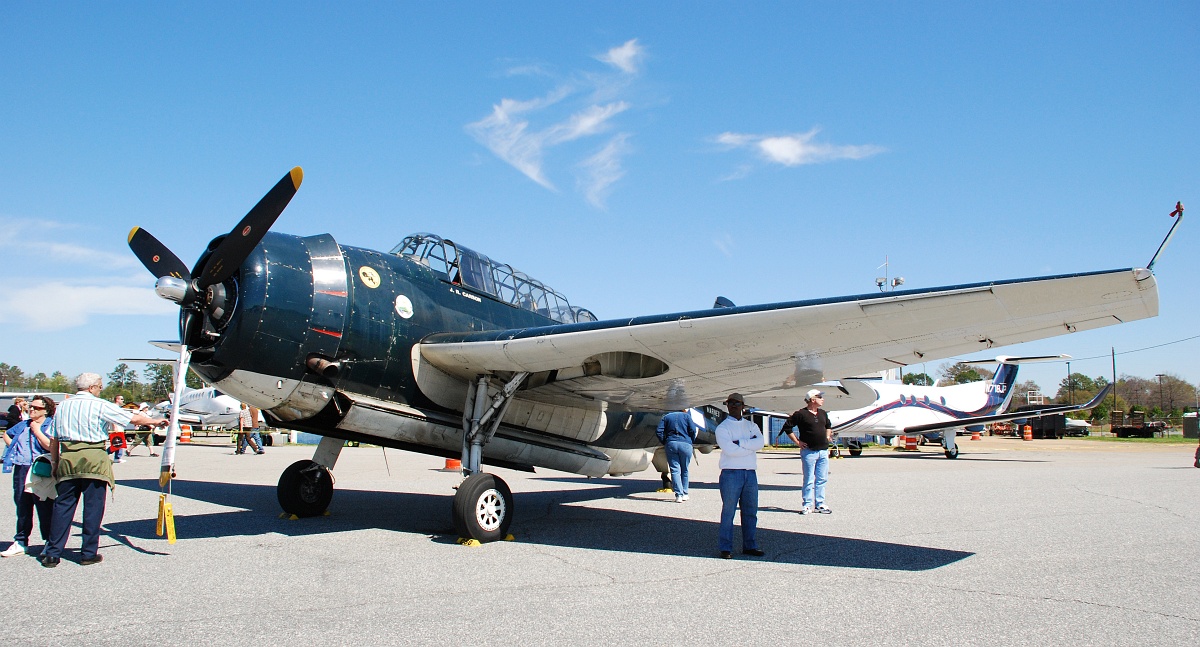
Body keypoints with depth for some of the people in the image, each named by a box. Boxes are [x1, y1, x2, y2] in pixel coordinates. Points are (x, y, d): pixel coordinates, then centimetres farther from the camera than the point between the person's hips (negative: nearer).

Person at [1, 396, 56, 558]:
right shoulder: (23, 425, 16)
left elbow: (50, 446, -22)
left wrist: (37, 430, -11)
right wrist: (13, 447, 18)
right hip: (21, 471, 7)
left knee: (44, 508, -2)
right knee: (22, 507, 13)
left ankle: (50, 543, 6)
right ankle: (21, 543, 22)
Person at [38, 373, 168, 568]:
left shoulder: (63, 406, 12)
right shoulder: (99, 405, -3)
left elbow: (53, 439, 13)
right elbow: (134, 418, -1)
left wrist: (55, 463, 20)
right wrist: (155, 421, 13)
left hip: (67, 460, 5)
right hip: (93, 460, -5)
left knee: (62, 506, 9)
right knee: (93, 507, 3)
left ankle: (52, 554, 9)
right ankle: (89, 553, 7)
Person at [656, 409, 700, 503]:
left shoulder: (666, 417, 15)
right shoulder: (686, 416, 11)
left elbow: (659, 431, 4)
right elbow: (693, 430, 1)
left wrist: (664, 443, 11)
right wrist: (691, 442, 13)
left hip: (671, 444, 1)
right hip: (685, 444, -1)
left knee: (675, 470, 0)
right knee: (684, 470, 12)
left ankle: (678, 495, -9)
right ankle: (684, 494, 17)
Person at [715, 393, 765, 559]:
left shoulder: (751, 426, 15)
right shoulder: (722, 428, 0)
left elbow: (760, 442, -4)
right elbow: (730, 450, -15)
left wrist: (739, 442, -13)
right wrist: (750, 445, -8)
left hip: (750, 473, 5)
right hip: (731, 473, -5)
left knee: (751, 511, 9)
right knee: (728, 512, -4)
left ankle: (750, 545, 18)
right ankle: (725, 548, 0)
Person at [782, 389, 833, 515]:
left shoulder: (823, 413, 13)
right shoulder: (801, 414, -8)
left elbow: (828, 426, 33)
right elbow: (787, 427, -6)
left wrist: (828, 436, 17)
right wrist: (797, 442, -7)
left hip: (823, 451, 6)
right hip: (809, 451, -6)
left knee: (822, 479, 8)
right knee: (809, 480, -3)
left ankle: (820, 504, 15)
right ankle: (807, 505, 4)